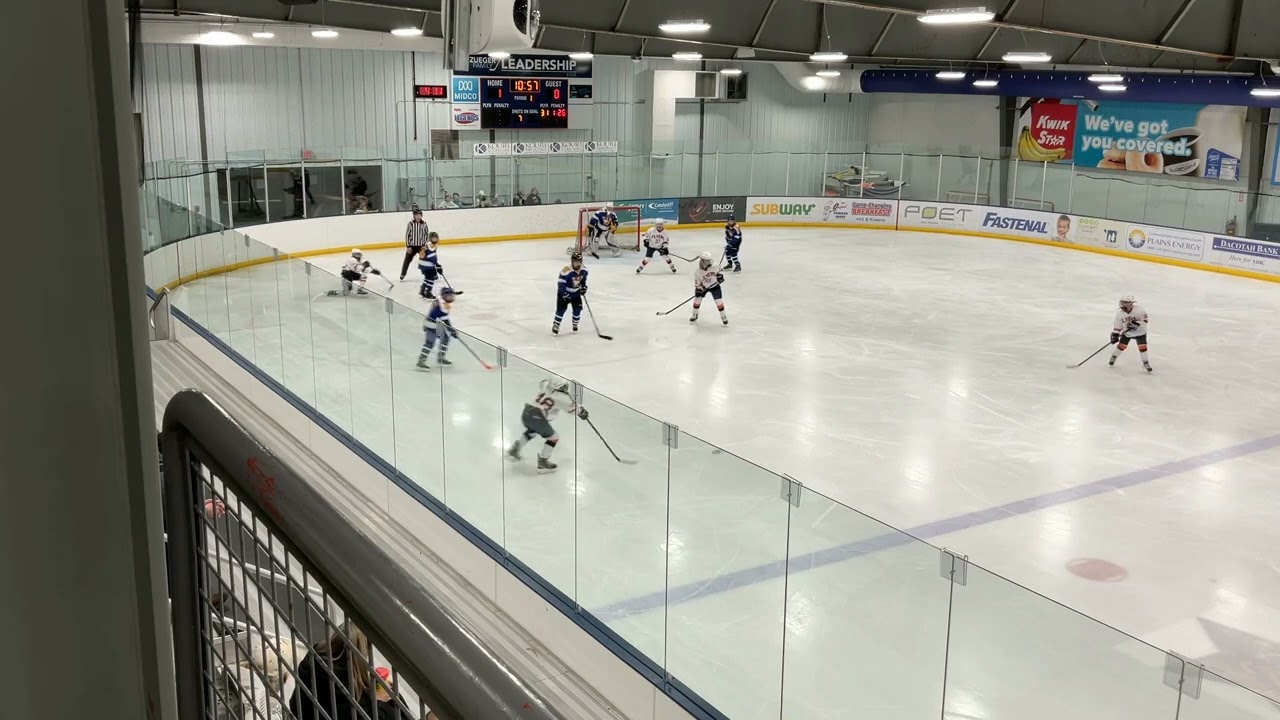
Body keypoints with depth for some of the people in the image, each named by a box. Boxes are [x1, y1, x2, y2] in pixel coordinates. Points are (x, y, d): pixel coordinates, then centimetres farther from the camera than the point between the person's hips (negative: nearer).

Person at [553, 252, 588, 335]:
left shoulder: (584, 270, -10)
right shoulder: (566, 271, -32)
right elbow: (561, 284, -28)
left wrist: (584, 287, 3)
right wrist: (565, 294, -31)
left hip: (576, 293, 6)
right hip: (564, 292, -6)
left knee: (578, 308, 4)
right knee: (561, 309, -11)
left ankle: (575, 324, 27)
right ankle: (555, 325, 3)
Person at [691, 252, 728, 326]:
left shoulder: (713, 266, -22)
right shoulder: (697, 271, -25)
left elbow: (717, 271, 2)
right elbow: (697, 282, -16)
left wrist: (719, 276, -14)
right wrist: (698, 289, -29)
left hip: (714, 286, 0)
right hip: (703, 287, 0)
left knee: (719, 301, -6)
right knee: (697, 299, -1)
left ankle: (723, 317, 12)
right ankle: (694, 316, 23)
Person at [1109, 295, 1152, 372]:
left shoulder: (1138, 309, -25)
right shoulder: (1120, 313, -15)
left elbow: (1144, 319, -15)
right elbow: (1118, 325, -6)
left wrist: (1137, 323, -30)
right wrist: (1115, 335, -13)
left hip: (1140, 332, -2)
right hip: (1127, 332, 2)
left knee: (1142, 347, -8)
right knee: (1121, 345, 3)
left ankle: (1146, 363, 8)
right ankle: (1113, 357, 29)